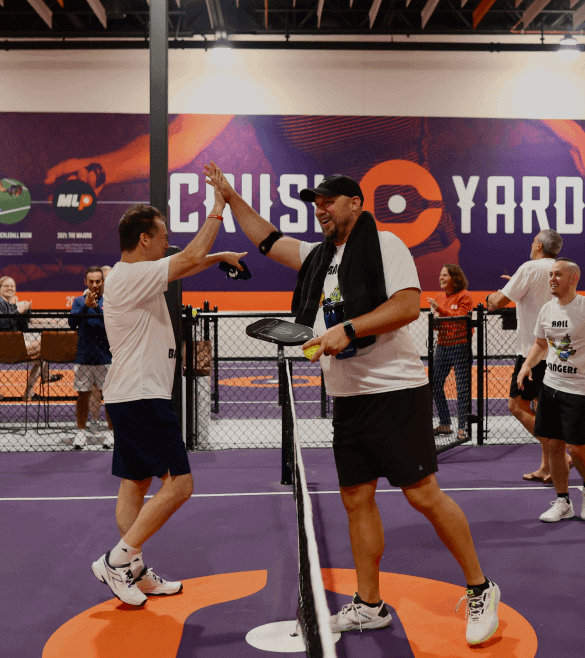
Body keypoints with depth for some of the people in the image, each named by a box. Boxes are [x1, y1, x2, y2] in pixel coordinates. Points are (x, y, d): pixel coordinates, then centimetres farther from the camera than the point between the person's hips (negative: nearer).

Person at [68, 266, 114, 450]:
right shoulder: (79, 301, 9)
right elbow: (72, 322, -5)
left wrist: (97, 308, -20)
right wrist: (86, 306, -17)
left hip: (107, 357, -2)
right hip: (83, 357, 2)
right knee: (82, 395, 6)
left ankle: (111, 431, 11)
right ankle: (81, 431, 18)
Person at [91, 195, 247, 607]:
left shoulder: (137, 276, 14)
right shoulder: (129, 277, -16)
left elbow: (184, 266, 29)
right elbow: (190, 259, -20)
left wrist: (220, 256, 20)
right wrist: (216, 212, -10)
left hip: (132, 398, 11)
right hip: (141, 398, -11)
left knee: (137, 484, 12)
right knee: (178, 484, -9)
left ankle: (133, 573, 19)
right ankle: (117, 560, -4)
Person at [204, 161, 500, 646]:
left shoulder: (384, 244, -5)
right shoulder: (320, 256, 17)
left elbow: (409, 304, -18)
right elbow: (268, 240, 25)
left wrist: (348, 329, -24)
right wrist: (230, 197, 23)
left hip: (395, 392, -8)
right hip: (347, 400, 8)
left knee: (423, 494, -6)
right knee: (357, 499, 9)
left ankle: (480, 591, 12)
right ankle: (369, 606, 20)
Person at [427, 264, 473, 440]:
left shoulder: (464, 296, -7)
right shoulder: (440, 297, 12)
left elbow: (460, 319, -19)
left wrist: (440, 309, -24)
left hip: (460, 346, -7)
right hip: (442, 345, 7)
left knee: (462, 388, -2)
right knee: (435, 386, 6)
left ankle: (462, 427, 5)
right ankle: (444, 424, 18)